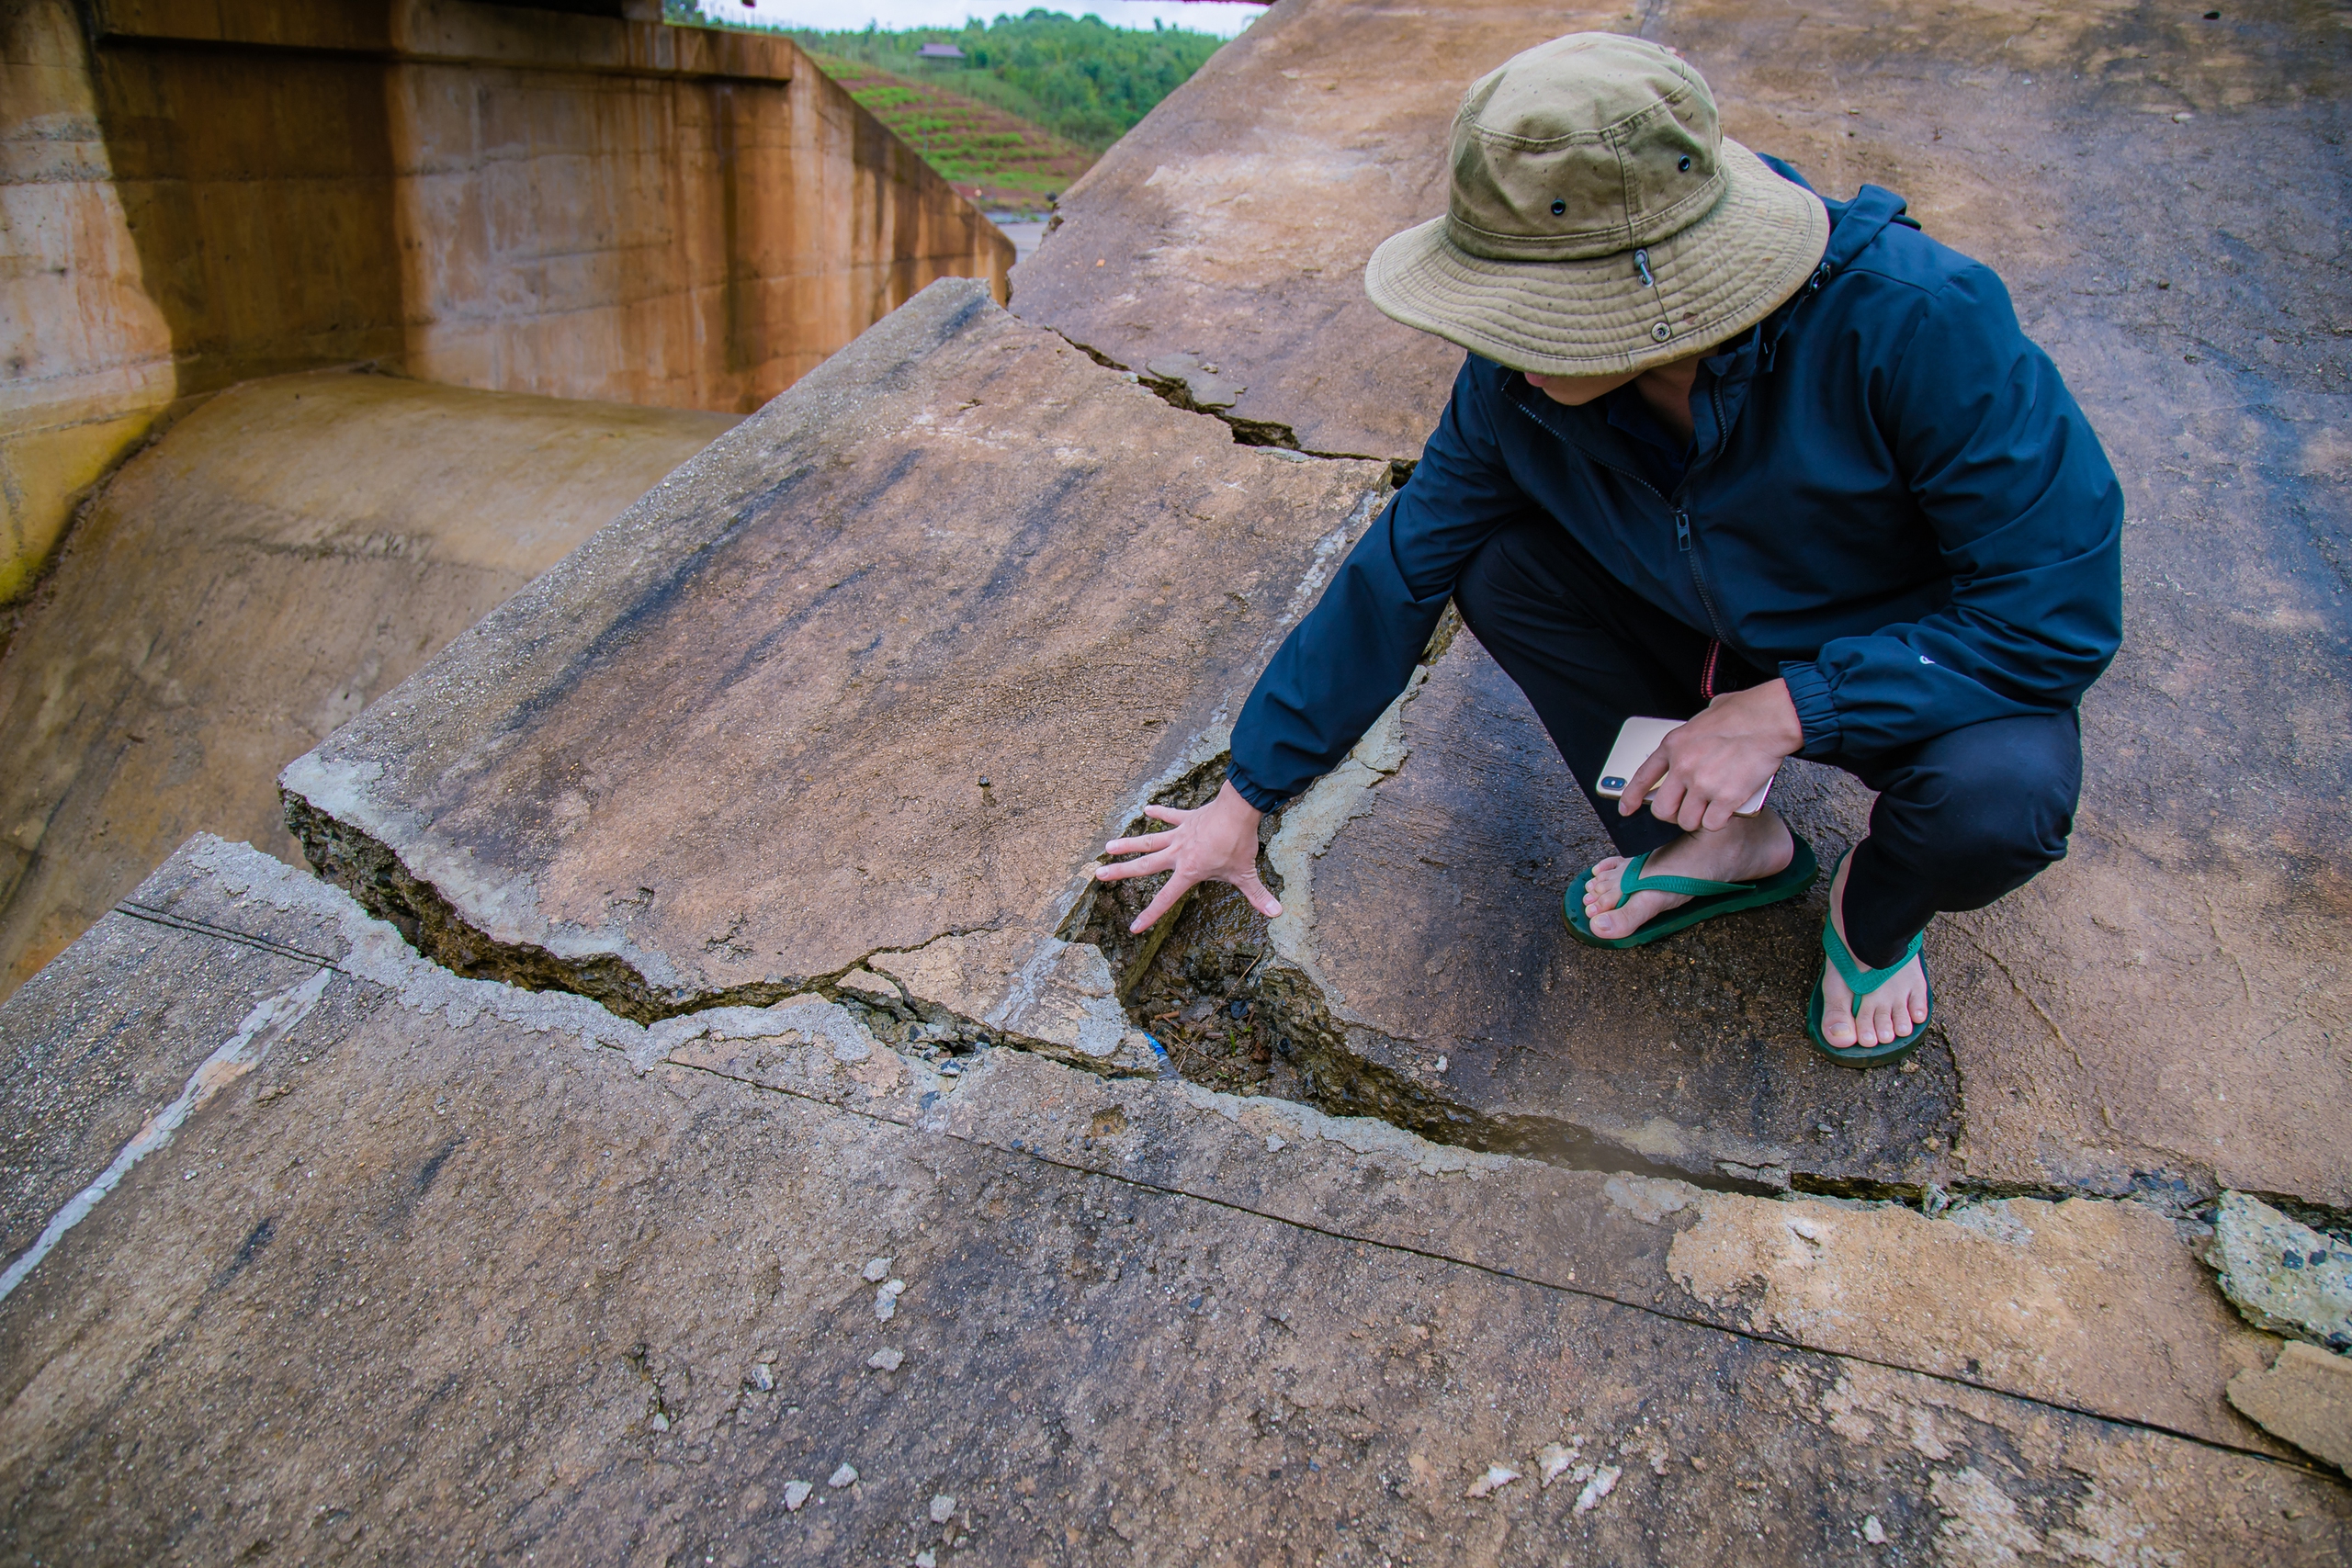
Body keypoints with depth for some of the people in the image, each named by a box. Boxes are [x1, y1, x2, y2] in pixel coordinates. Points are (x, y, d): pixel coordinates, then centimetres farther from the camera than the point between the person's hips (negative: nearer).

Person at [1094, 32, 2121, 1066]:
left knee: (2001, 795, -36)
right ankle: (1715, 842, 1)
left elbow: (2065, 608, -28)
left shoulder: (1917, 322, -33)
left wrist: (1784, 709, -34)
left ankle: (1875, 912, 3)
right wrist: (1245, 798, -6)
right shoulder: (1523, 379, -20)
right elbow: (1396, 576, -11)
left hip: (1924, 673, -3)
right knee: (1498, 566, -19)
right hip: (1728, 648, 4)